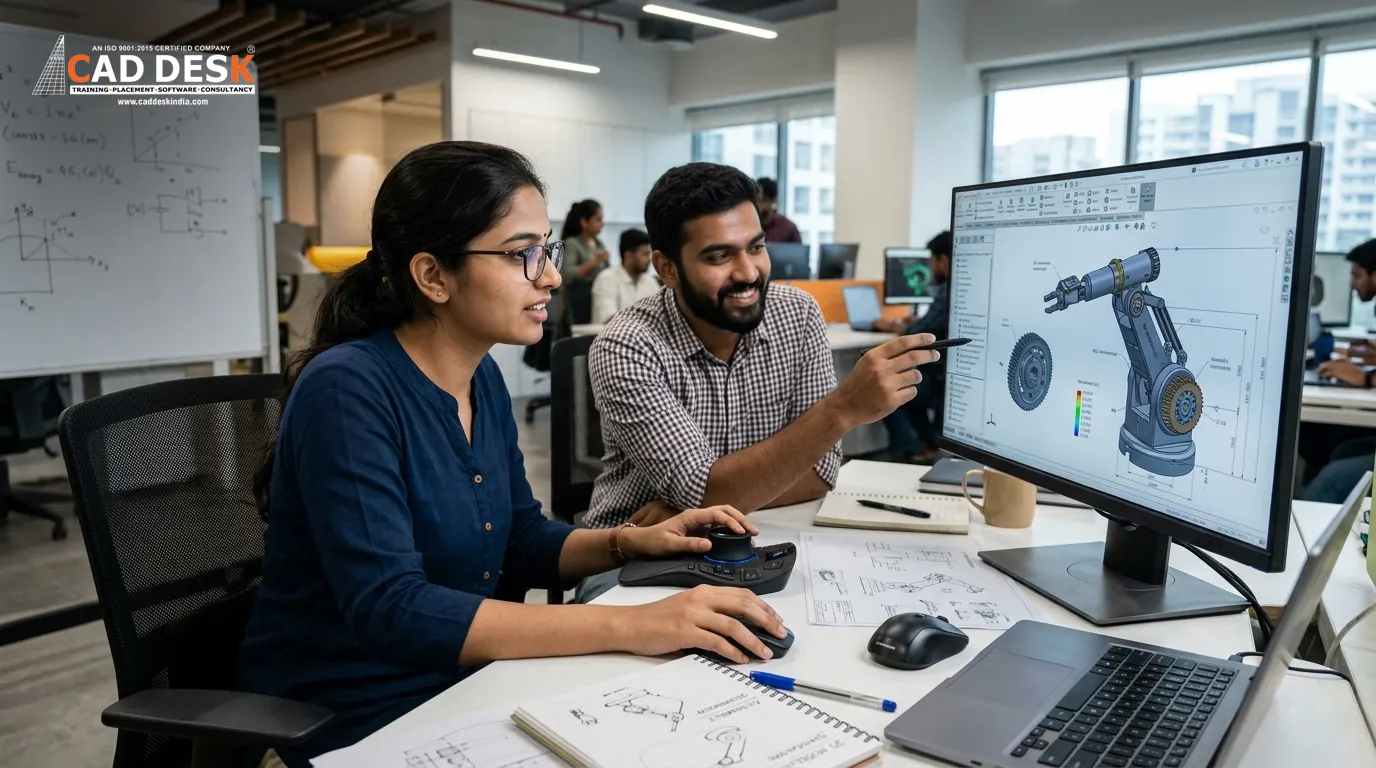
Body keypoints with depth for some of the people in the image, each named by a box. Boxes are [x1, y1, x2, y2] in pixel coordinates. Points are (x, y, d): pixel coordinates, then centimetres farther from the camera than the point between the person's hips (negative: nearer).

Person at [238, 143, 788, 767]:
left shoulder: (483, 378, 1)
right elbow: (388, 610, -30)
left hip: (459, 686, 7)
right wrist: (628, 626, -33)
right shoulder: (347, 390, -22)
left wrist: (627, 542, -8)